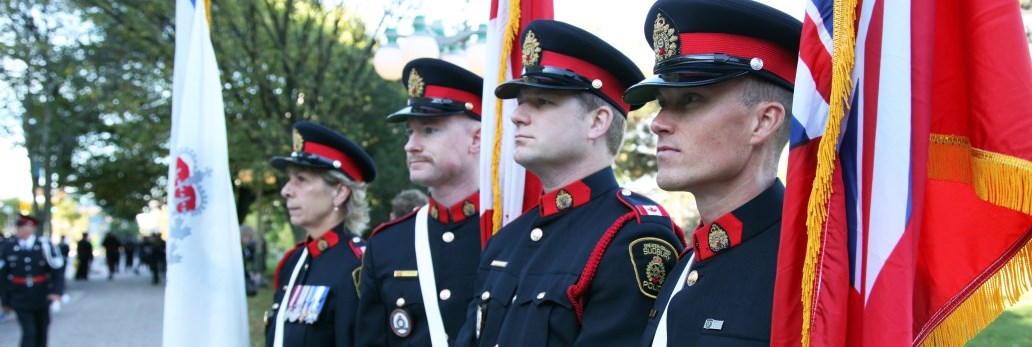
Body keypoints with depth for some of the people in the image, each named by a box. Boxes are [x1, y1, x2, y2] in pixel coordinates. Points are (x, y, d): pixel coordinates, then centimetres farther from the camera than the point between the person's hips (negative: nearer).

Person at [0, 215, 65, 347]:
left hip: (41, 300, 1)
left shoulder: (44, 246, -6)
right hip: (20, 300, -1)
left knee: (41, 332, 15)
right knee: (29, 333, -10)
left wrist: (57, 291, -20)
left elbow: (57, 270, -5)